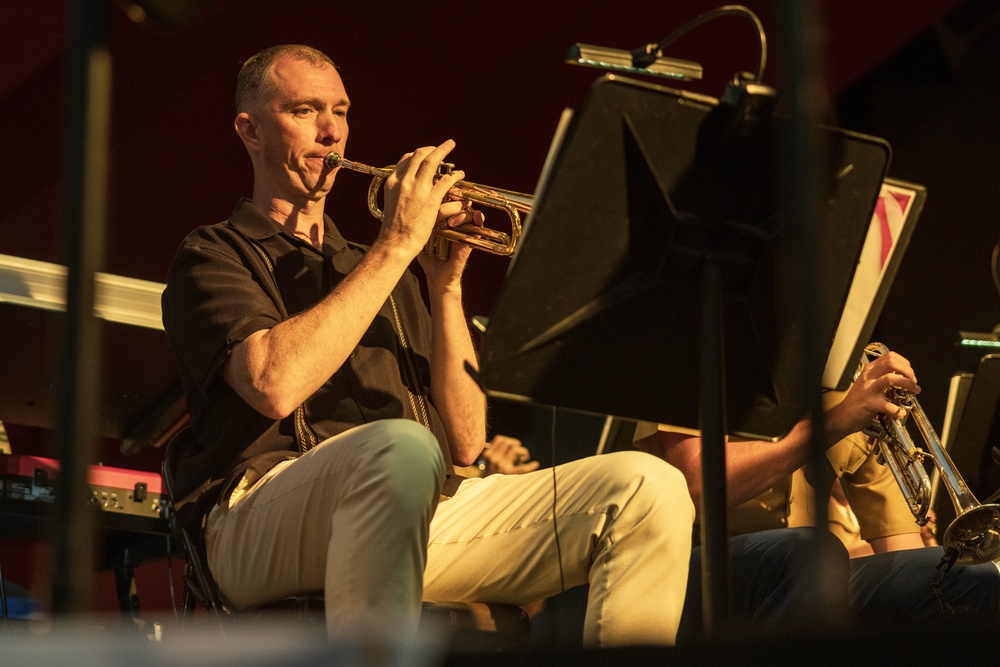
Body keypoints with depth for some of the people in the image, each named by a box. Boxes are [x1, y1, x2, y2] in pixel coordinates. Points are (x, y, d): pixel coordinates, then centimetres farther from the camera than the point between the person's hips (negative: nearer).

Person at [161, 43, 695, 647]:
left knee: (650, 488, -14)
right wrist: (397, 243, -7)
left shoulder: (371, 270, 29)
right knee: (400, 446, -40)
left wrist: (446, 287, 6)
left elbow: (465, 441, 18)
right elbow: (275, 385, -12)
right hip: (263, 522, -6)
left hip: (418, 515, 6)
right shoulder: (215, 257, 12)